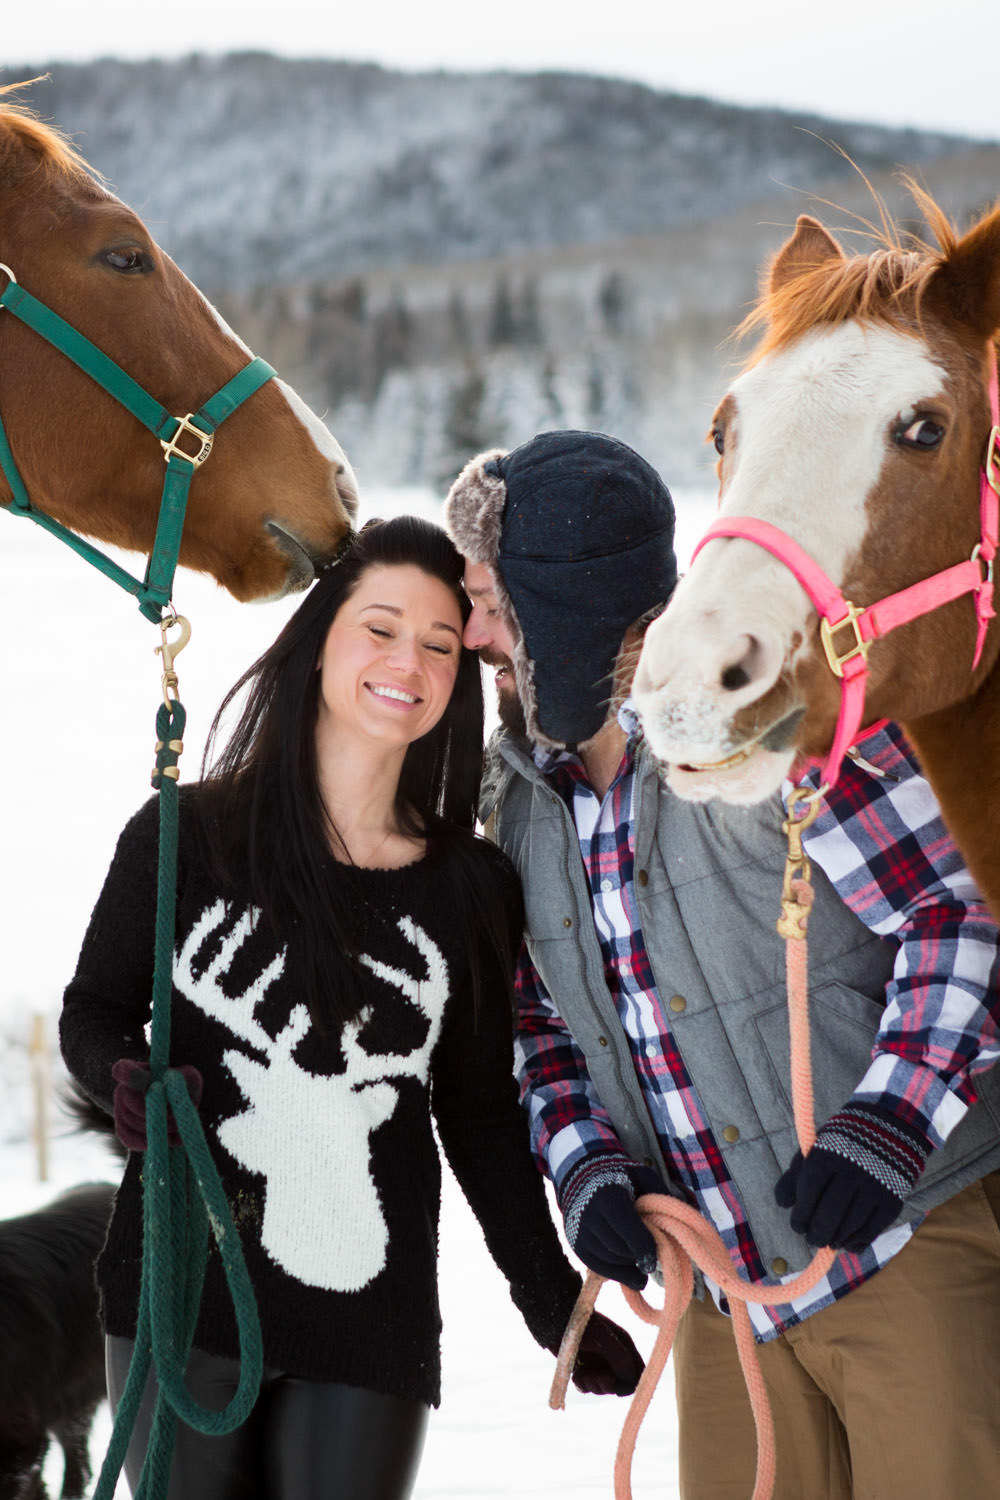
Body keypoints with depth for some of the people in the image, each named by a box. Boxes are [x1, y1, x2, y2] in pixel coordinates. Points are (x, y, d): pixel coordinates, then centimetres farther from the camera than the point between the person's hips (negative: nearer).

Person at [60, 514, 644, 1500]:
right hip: (181, 1302, -1)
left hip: (372, 1330, 2)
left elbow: (480, 1118, 13)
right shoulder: (186, 834, 0)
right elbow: (95, 1012, 10)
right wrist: (128, 1081, -13)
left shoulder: (471, 887, 6)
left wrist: (552, 1302, 10)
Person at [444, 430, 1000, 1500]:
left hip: (913, 1242, -6)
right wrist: (586, 1168, -4)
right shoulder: (519, 798, 8)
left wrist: (886, 1127, -24)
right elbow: (540, 1019, 15)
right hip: (728, 1288, 6)